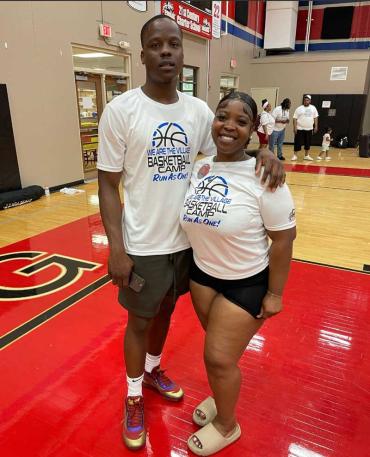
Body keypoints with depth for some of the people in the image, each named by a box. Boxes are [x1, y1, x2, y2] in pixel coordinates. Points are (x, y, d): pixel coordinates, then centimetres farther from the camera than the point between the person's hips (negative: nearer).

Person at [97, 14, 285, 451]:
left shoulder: (199, 111, 1)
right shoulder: (120, 110, -11)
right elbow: (108, 185, -9)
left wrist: (261, 154, -10)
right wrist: (116, 248, -15)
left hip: (185, 239, 4)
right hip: (143, 244, -4)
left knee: (166, 311, 22)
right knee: (140, 320, 13)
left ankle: (153, 371, 50)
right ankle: (133, 397, 38)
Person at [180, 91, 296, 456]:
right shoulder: (199, 168, -3)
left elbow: (284, 237, -16)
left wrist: (274, 294, -12)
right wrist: (191, 266, 12)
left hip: (247, 282, -5)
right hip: (202, 273, 5)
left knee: (219, 358, 5)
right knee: (218, 349, 21)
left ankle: (227, 425, 34)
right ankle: (220, 398, 50)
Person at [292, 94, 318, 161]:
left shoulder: (313, 108, 7)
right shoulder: (299, 108, -2)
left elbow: (315, 117, 11)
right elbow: (295, 118, -4)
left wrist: (316, 126, 4)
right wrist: (295, 127, -11)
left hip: (309, 129, 3)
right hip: (300, 129, -3)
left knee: (308, 143, 8)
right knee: (298, 143, -4)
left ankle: (306, 156, 18)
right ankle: (295, 155, 6)